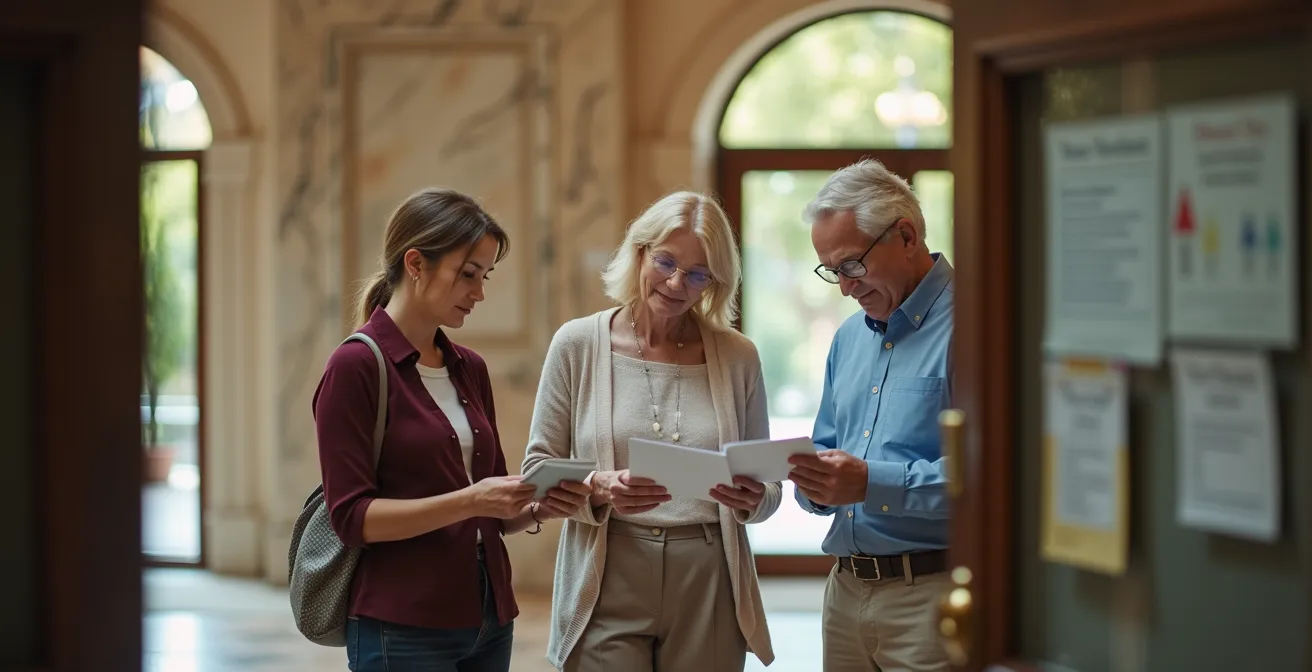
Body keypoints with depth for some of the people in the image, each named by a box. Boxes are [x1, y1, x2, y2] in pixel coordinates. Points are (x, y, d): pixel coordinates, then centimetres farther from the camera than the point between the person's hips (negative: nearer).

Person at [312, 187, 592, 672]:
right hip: (402, 630, -7)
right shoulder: (355, 367, -10)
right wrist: (467, 501, -23)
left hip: (488, 619, 7)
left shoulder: (470, 369, 11)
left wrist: (536, 509, -3)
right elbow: (353, 517, -15)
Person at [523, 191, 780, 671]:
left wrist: (753, 500, -14)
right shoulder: (578, 344, 0)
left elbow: (768, 487, 9)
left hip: (708, 590, 2)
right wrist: (598, 490, -18)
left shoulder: (738, 356, 5)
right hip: (608, 589, -2)